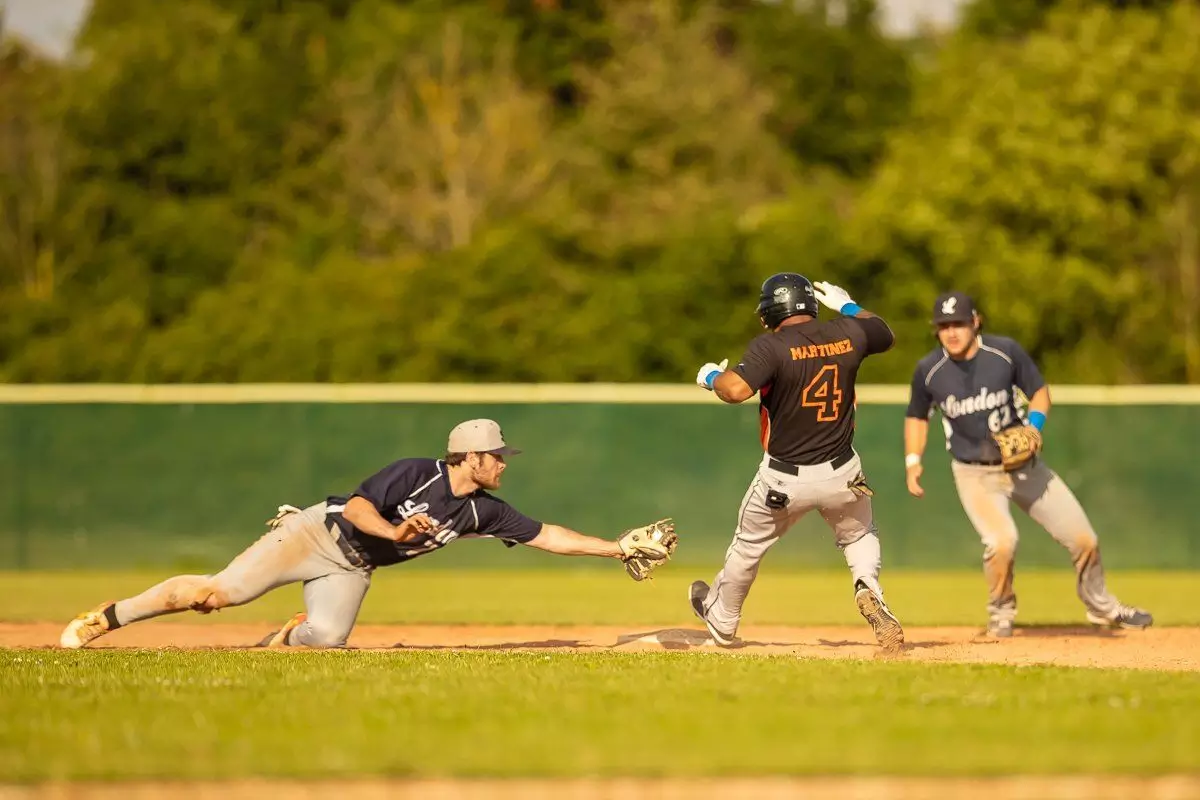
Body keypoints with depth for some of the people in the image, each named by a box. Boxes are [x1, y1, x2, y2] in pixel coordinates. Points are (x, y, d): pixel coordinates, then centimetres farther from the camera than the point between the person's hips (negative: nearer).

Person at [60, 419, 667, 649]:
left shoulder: (481, 511, -2)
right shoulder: (414, 473, -19)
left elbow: (546, 536, 0)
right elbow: (357, 505, -23)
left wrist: (619, 548, -4)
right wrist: (394, 531, -41)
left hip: (351, 569, 6)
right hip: (318, 532, -6)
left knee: (327, 637, -23)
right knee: (218, 592, -19)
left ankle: (287, 635, 13)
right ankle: (106, 618, -5)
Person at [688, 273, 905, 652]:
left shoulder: (771, 346, -18)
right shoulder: (848, 333, -3)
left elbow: (736, 389, -32)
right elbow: (886, 334, 18)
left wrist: (711, 376, -11)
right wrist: (847, 305, 30)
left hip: (784, 478, -3)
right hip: (842, 474, 3)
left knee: (748, 546, 22)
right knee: (859, 535, 27)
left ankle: (721, 620, 42)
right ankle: (868, 590, -5)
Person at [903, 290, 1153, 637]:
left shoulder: (1006, 351, -12)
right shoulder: (928, 370, -10)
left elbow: (1039, 390, 1)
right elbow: (917, 416, 7)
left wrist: (1034, 424, -17)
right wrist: (913, 461, -5)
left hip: (1024, 465, 2)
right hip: (974, 475, -2)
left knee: (1084, 540, 4)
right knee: (1001, 541, -29)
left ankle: (1101, 606, 33)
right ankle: (1000, 614, -1)